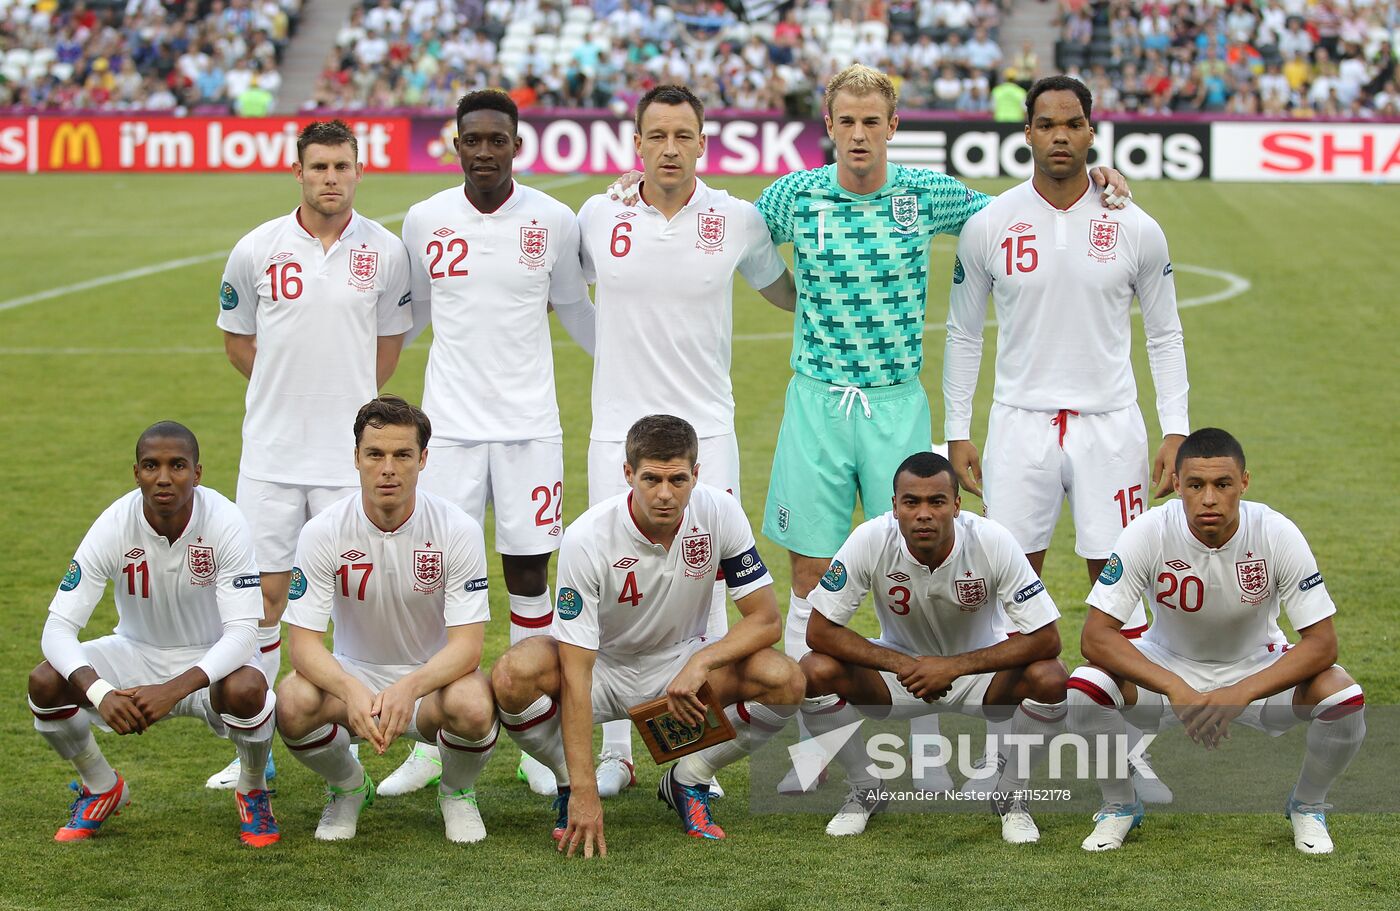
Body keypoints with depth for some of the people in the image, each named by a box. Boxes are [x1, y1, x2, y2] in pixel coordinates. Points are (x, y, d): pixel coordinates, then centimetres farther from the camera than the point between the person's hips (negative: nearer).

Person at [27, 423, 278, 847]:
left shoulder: (225, 523, -23)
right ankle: (102, 788, 7)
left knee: (246, 689, -37)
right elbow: (58, 627, -22)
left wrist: (174, 690, -43)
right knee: (45, 682, -23)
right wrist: (99, 693, -41)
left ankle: (252, 791, -2)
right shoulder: (113, 527, -19)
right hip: (136, 652, 2)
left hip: (211, 657, -2)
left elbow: (242, 633, -28)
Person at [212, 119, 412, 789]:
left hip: (351, 454, 0)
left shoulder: (385, 252, 0)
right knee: (265, 594, 3)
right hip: (271, 454, 0)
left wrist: (348, 401, 9)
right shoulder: (257, 250, -1)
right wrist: (292, 391, 7)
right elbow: (237, 338, 11)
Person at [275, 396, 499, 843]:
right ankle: (348, 787, 3)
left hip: (433, 676, -1)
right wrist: (352, 691, -39)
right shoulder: (323, 532, -13)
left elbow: (467, 644, -19)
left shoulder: (458, 529, -15)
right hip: (352, 671, 1)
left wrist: (409, 687, -40)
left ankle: (457, 792, 2)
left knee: (473, 706, -36)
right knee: (293, 702, -32)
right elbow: (304, 642, -17)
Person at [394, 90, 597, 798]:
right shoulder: (424, 221, 1)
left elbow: (577, 313, 11)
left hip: (529, 427, -1)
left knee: (528, 574, 3)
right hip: (449, 424, 1)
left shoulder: (553, 222, -2)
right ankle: (432, 744, 9)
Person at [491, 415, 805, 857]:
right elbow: (576, 673, -29)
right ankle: (571, 786, -3)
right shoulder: (586, 538, -27)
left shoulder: (720, 512, -19)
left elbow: (766, 619, -13)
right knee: (513, 675, -34)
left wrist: (701, 662, -32)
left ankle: (687, 780, 1)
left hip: (680, 661, 2)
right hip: (602, 665, -2)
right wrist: (585, 792, -34)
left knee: (785, 680, -25)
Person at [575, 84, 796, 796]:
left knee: (703, 597, -3)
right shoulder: (598, 217, 2)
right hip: (617, 434, 1)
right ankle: (615, 754, 15)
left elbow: (790, 295, 17)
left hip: (705, 433, -1)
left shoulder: (739, 221, 0)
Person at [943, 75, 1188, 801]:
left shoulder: (1134, 230, -1)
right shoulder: (988, 228, 0)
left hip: (1110, 426, 0)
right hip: (1020, 426, 0)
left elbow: (1164, 335, 8)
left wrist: (1175, 429, 1)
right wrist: (957, 431, 6)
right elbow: (964, 333, 9)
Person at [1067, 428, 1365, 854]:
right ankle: (1119, 805, 0)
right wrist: (1175, 689, -40)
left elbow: (1321, 642, -22)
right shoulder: (1148, 533, -24)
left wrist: (1241, 694, -37)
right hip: (1168, 666, 0)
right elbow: (1096, 634, -26)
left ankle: (1307, 806, 4)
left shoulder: (1278, 534, -24)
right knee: (1084, 689, -30)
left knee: (1345, 701, -28)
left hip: (1257, 667, 0)